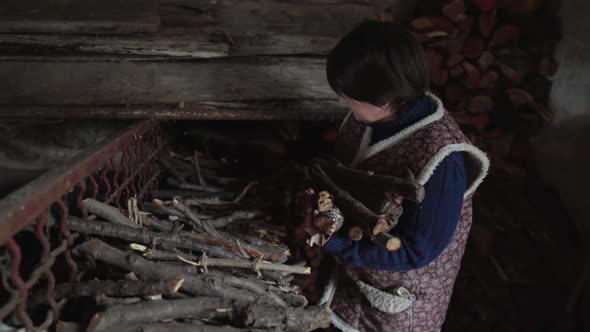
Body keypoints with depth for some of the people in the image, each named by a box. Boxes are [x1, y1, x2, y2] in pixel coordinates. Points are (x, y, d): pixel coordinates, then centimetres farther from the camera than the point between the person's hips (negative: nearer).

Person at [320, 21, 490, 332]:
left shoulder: (439, 159, -36)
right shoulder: (374, 112, -16)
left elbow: (416, 251, -29)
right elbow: (344, 168, 2)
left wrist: (332, 239, -34)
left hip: (401, 288, -5)